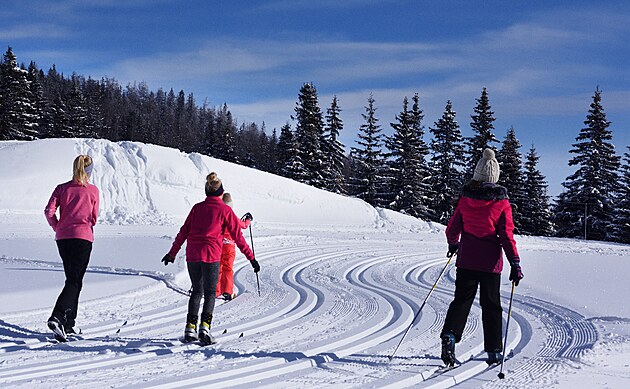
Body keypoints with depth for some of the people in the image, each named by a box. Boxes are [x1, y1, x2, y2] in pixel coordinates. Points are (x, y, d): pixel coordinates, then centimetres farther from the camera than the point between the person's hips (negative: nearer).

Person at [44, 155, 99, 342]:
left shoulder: (62, 188, 6)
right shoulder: (93, 190, 1)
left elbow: (49, 211, -4)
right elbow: (94, 218, 4)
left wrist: (57, 228, 12)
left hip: (63, 237, 4)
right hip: (83, 237, -4)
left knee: (72, 279, 16)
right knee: (75, 281, -4)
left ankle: (69, 323, 18)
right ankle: (57, 317, -24)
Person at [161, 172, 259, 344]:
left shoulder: (197, 208, 10)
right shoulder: (225, 210, 0)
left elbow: (184, 231, 12)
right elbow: (237, 236, -1)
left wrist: (172, 253, 20)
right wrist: (251, 258, 2)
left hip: (192, 254, 4)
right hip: (211, 255, -4)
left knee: (197, 291, 17)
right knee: (210, 293, 6)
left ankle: (190, 328, 11)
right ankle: (204, 327, -10)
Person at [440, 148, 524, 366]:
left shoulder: (465, 200, -1)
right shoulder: (502, 203, -7)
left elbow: (452, 229, 5)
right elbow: (507, 236, -10)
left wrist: (453, 244, 26)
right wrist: (515, 263, -7)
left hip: (466, 260, 1)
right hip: (490, 262, -1)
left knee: (462, 299, 9)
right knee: (491, 305, 11)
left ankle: (449, 334, -17)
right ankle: (493, 352, 17)